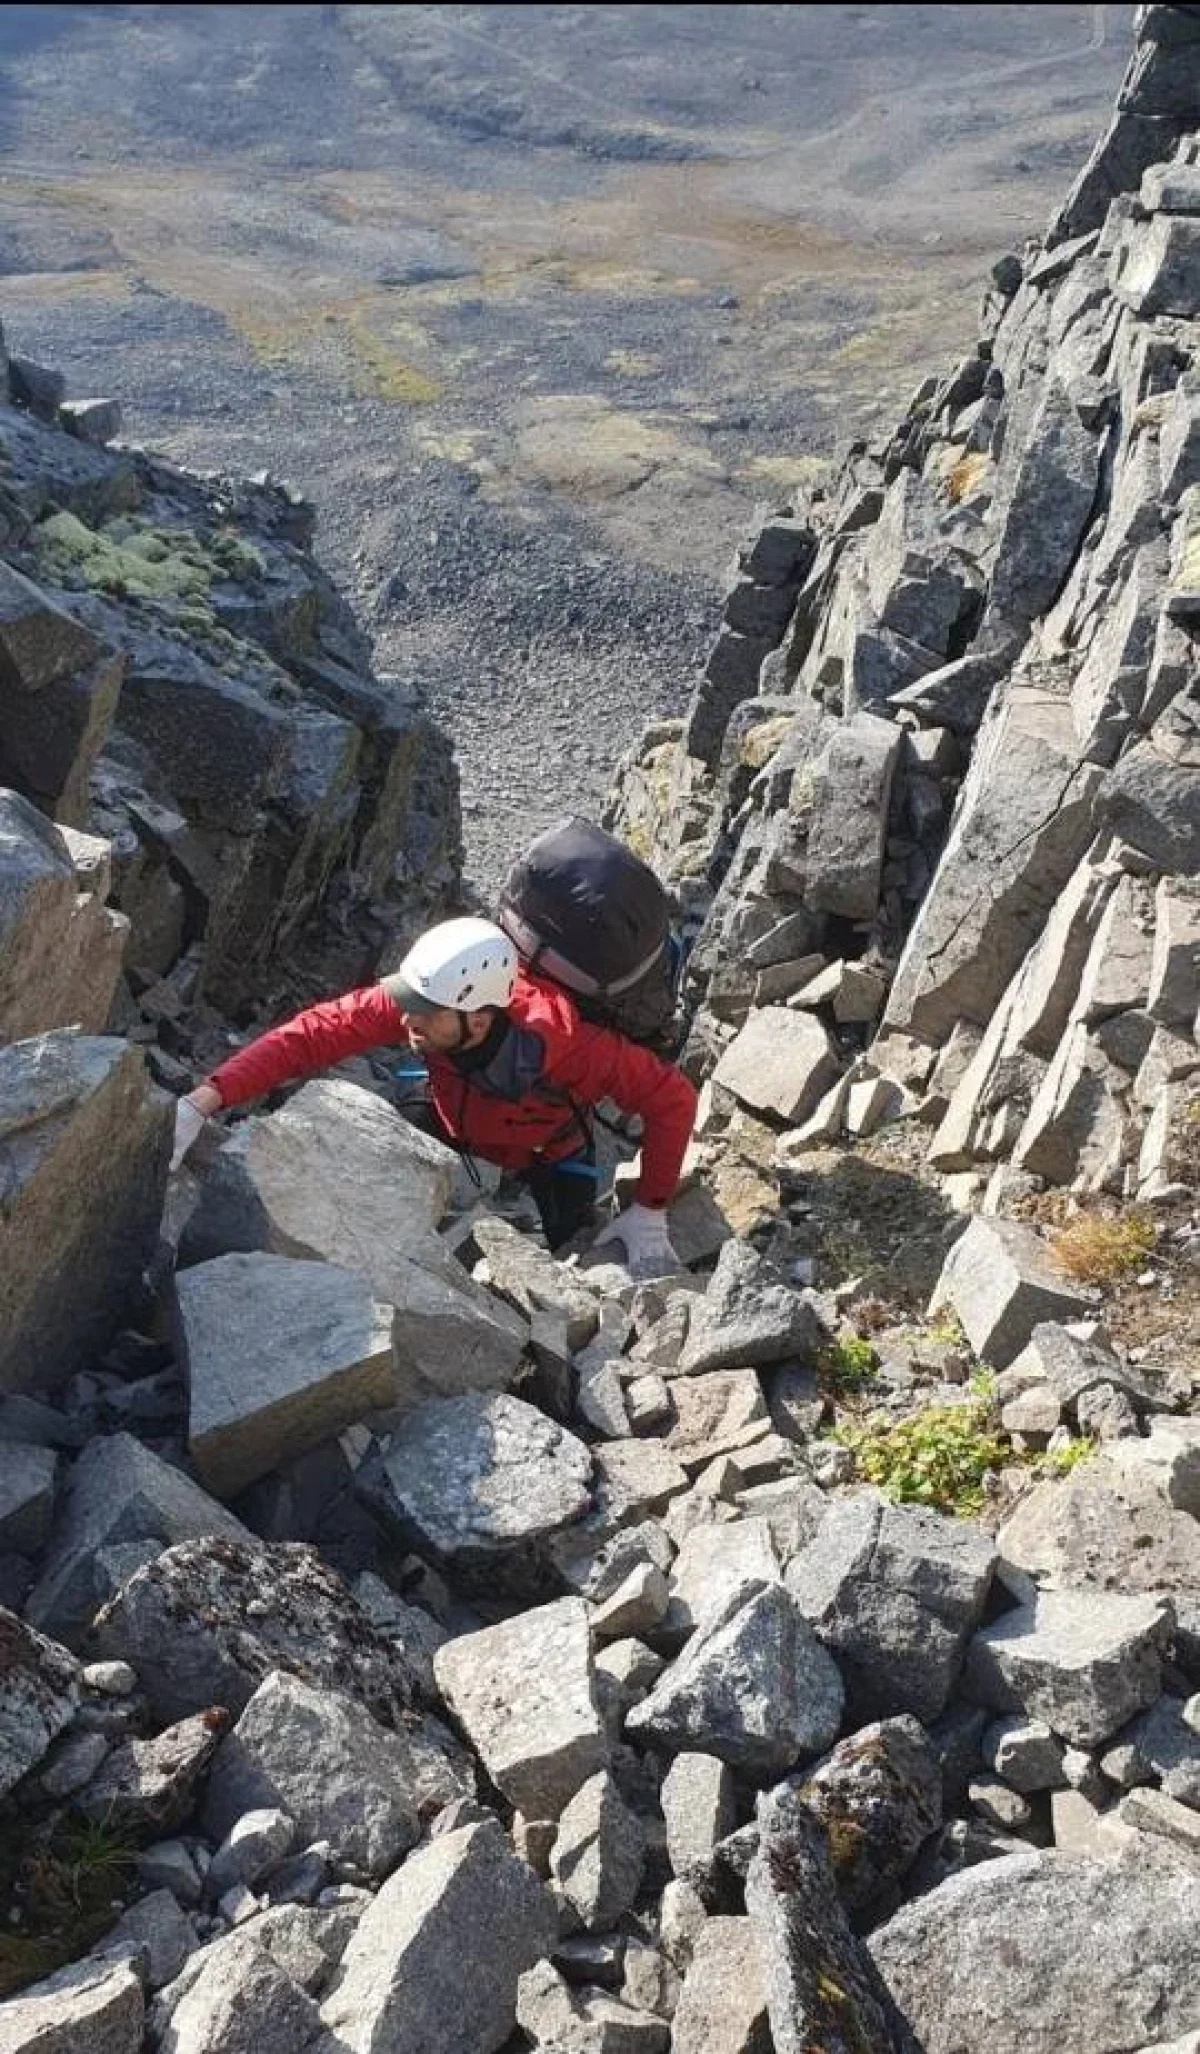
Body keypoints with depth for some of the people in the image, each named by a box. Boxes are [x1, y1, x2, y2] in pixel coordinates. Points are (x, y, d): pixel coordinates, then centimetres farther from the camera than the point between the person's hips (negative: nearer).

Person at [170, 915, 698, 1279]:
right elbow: (311, 1034, -36)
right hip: (457, 1133, 3)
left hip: (546, 1163, -3)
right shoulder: (423, 998, -34)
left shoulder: (561, 1043, -42)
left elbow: (672, 1096, -33)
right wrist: (200, 1104, -46)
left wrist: (649, 1212, -27)